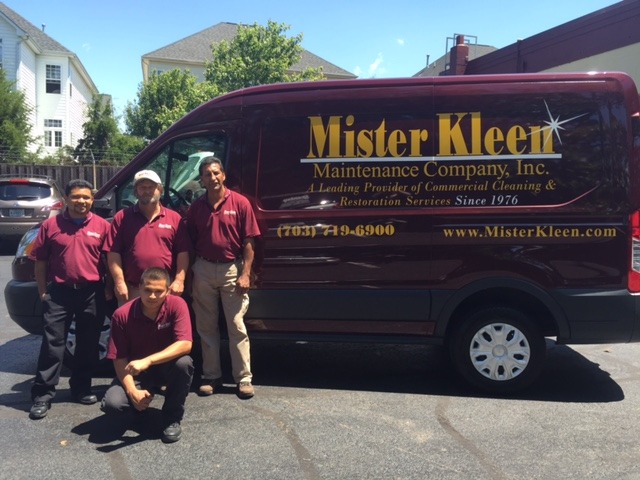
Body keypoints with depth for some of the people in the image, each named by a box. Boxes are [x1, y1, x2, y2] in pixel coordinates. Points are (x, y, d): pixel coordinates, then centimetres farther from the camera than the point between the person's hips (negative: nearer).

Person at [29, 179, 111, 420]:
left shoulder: (102, 225, 2)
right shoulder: (50, 225, 2)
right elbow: (40, 261, 6)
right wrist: (43, 291, 2)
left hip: (92, 292, 1)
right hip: (59, 291, -1)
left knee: (88, 344, 10)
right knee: (52, 343, 0)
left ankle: (82, 388, 24)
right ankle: (42, 394, 5)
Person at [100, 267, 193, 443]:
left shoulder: (177, 305, -20)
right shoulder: (122, 315, -18)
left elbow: (185, 344, -30)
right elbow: (119, 359, -13)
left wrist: (147, 361, -41)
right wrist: (133, 391, -27)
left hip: (167, 367, 0)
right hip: (136, 373, 1)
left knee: (184, 363, -34)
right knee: (112, 403, -26)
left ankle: (172, 418, -9)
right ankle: (143, 400, 13)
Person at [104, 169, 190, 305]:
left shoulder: (174, 218, 5)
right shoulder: (122, 217, 4)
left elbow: (182, 253, 2)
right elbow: (113, 253, 0)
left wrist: (179, 280, -7)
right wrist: (119, 282, -7)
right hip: (131, 289, 0)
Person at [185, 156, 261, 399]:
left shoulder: (240, 203, -5)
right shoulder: (196, 207, 5)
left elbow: (249, 242, -5)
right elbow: (190, 243, 9)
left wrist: (245, 274, -11)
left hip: (232, 269, -3)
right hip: (204, 270, 4)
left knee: (236, 326, 1)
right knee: (206, 326, 10)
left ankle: (243, 378, 10)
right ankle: (211, 376, 22)